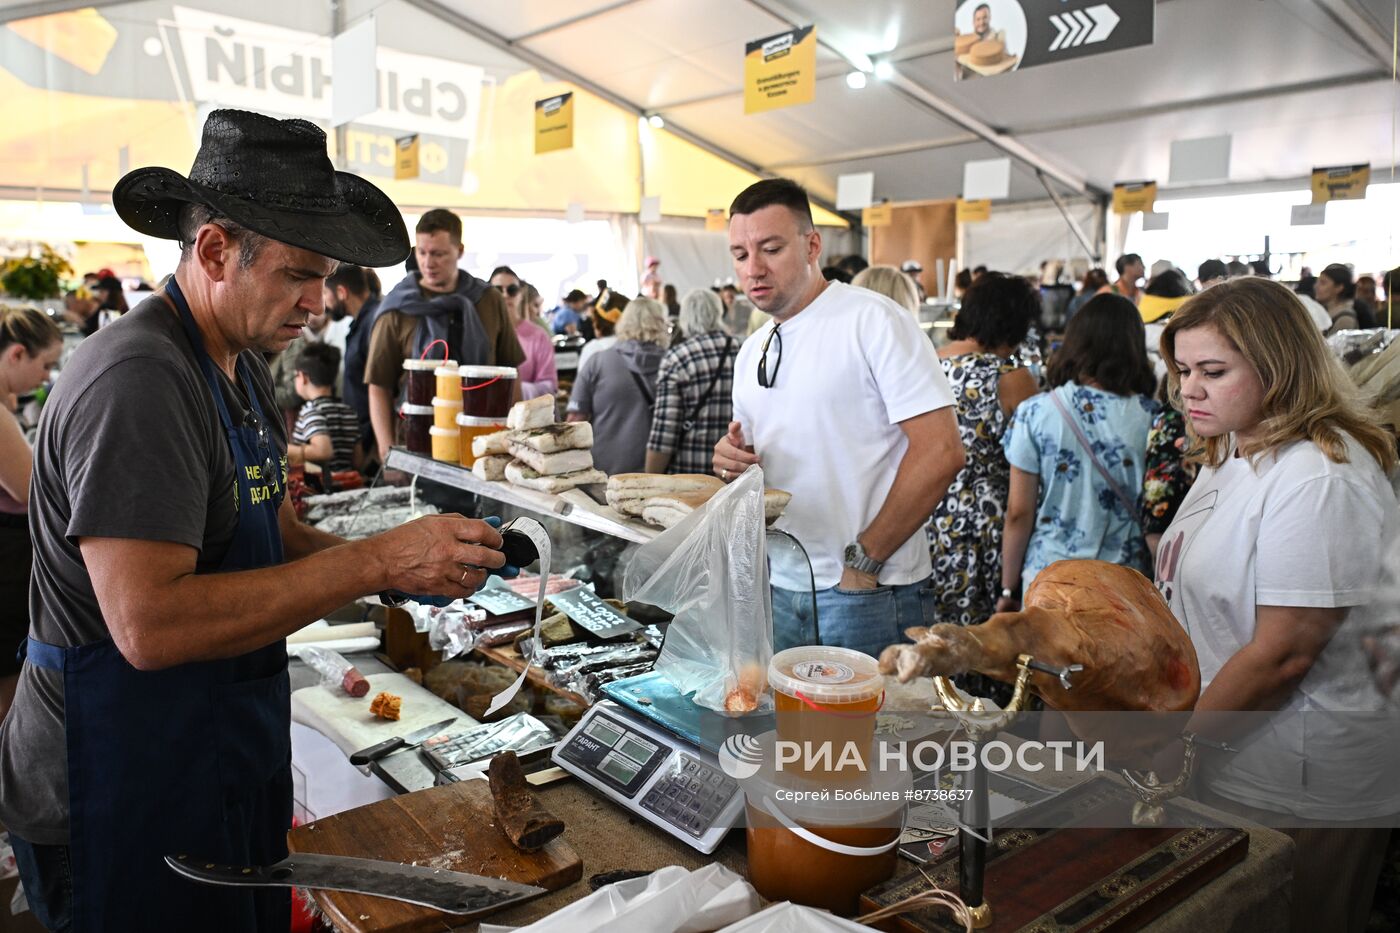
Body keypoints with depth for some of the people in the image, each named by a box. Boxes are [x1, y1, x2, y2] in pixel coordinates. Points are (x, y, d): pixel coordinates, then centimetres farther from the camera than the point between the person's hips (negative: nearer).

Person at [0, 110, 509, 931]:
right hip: (131, 796, -9)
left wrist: (420, 562, -7)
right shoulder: (139, 380, -24)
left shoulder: (245, 364, 8)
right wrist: (377, 562, -29)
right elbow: (149, 625, -30)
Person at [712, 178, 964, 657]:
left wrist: (863, 560, -16)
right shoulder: (751, 352, 13)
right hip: (779, 589, 7)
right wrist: (734, 460, -2)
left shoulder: (874, 320, -10)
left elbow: (941, 452, -17)